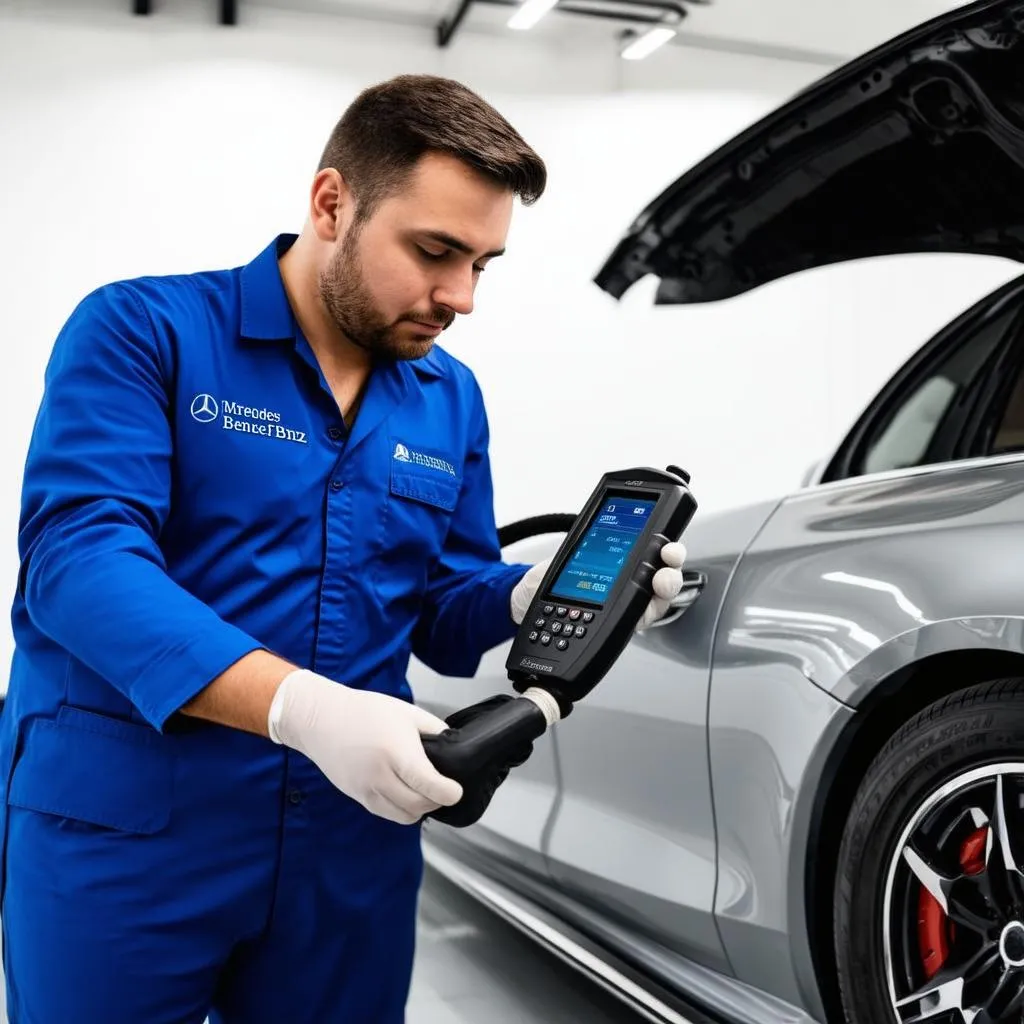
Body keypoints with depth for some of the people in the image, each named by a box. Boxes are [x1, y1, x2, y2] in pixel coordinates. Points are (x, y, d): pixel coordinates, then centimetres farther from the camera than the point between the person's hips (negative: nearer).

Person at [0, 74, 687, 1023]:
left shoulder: (451, 399, 8)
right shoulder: (143, 330, -9)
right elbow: (77, 555, -21)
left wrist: (539, 596, -10)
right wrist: (299, 707, -33)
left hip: (352, 836, 5)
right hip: (121, 830, -4)